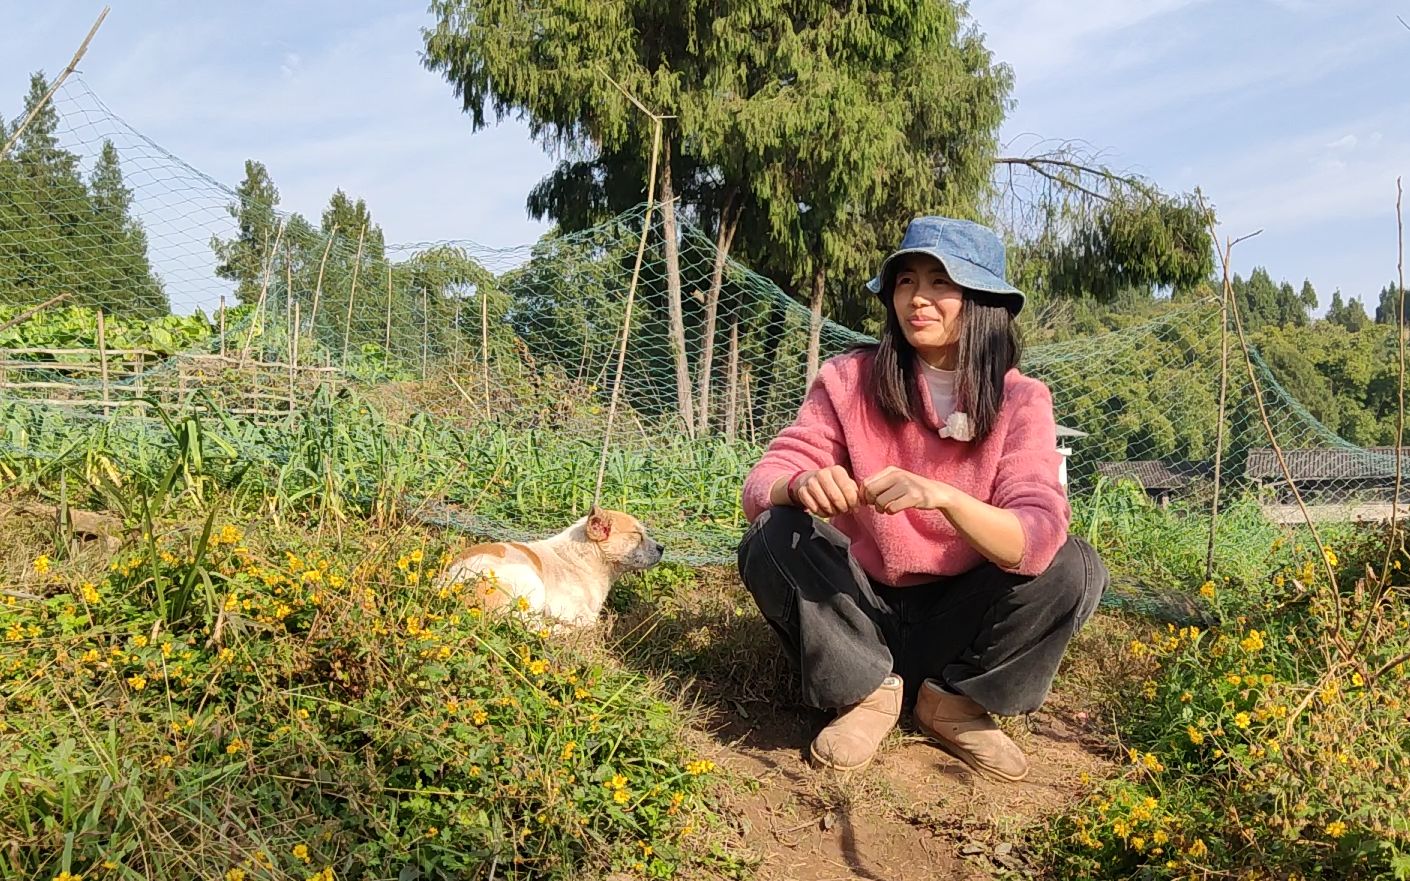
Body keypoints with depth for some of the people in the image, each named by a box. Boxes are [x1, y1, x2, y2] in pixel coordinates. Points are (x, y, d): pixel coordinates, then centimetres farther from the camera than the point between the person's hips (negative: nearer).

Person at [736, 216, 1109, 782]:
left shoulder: (1020, 402, -11)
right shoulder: (850, 380, -11)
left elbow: (1037, 539, -26)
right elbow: (761, 484, -17)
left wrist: (942, 497, -46)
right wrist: (803, 485, -42)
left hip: (958, 620, 1)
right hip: (864, 610, 0)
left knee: (1076, 569, -23)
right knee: (772, 539, -26)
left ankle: (954, 702, -3)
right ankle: (868, 692, -7)